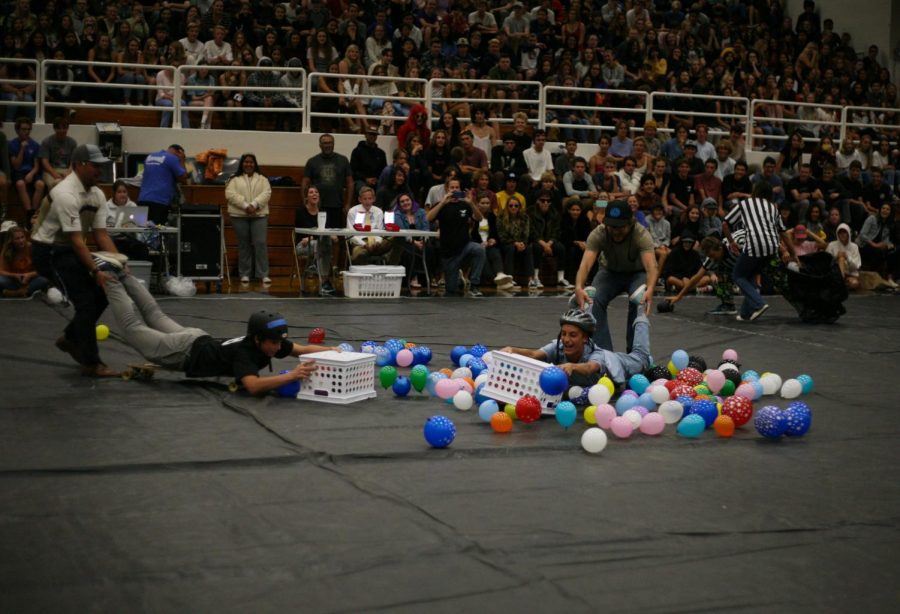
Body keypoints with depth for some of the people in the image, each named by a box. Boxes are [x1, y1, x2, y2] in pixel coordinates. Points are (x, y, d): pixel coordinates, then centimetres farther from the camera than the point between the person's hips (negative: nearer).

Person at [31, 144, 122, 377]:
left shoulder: (97, 195, 0)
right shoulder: (66, 194, -26)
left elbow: (101, 234, -1)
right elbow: (76, 240, -29)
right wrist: (95, 271, -33)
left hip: (69, 250, 9)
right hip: (49, 251, -9)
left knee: (101, 293, 6)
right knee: (86, 299, -15)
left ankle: (71, 338, 26)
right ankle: (91, 364, -9)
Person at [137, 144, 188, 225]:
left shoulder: (149, 156, 20)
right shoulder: (173, 158, -3)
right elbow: (183, 179, -3)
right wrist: (182, 161, 7)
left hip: (143, 200, 7)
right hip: (160, 201, -7)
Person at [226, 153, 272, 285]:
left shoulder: (262, 179, 11)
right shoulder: (234, 179, 6)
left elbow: (266, 193, -3)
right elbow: (230, 194, -7)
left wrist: (254, 205, -17)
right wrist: (245, 206, -18)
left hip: (259, 215, 0)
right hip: (239, 215, 0)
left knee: (261, 243, -7)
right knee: (243, 245, 5)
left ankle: (263, 274, -6)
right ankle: (244, 274, 11)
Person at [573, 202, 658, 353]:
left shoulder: (642, 235, -34)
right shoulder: (598, 234, -30)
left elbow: (651, 265, -49)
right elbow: (586, 263, -43)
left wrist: (650, 289, -70)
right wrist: (579, 287, -64)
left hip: (637, 273, -1)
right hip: (610, 271, 2)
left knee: (638, 301, -30)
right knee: (594, 300, -25)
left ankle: (633, 351, -13)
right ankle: (602, 351, -15)